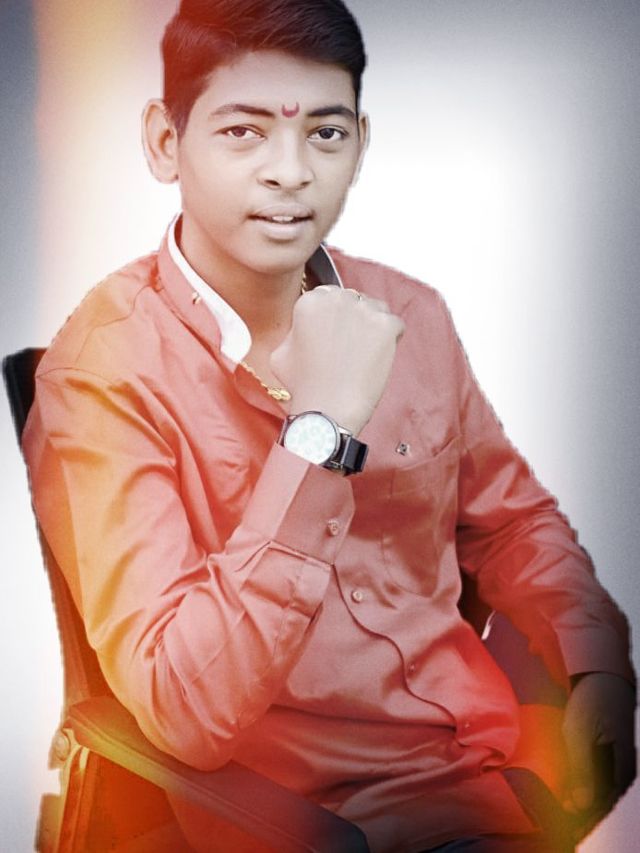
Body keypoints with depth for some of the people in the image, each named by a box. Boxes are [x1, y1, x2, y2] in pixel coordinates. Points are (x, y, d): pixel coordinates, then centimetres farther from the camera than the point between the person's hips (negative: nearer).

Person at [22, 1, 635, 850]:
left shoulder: (411, 316, 2)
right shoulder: (104, 368, -14)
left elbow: (512, 522, 15)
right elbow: (185, 714, -21)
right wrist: (320, 433, -26)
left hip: (491, 744, 6)